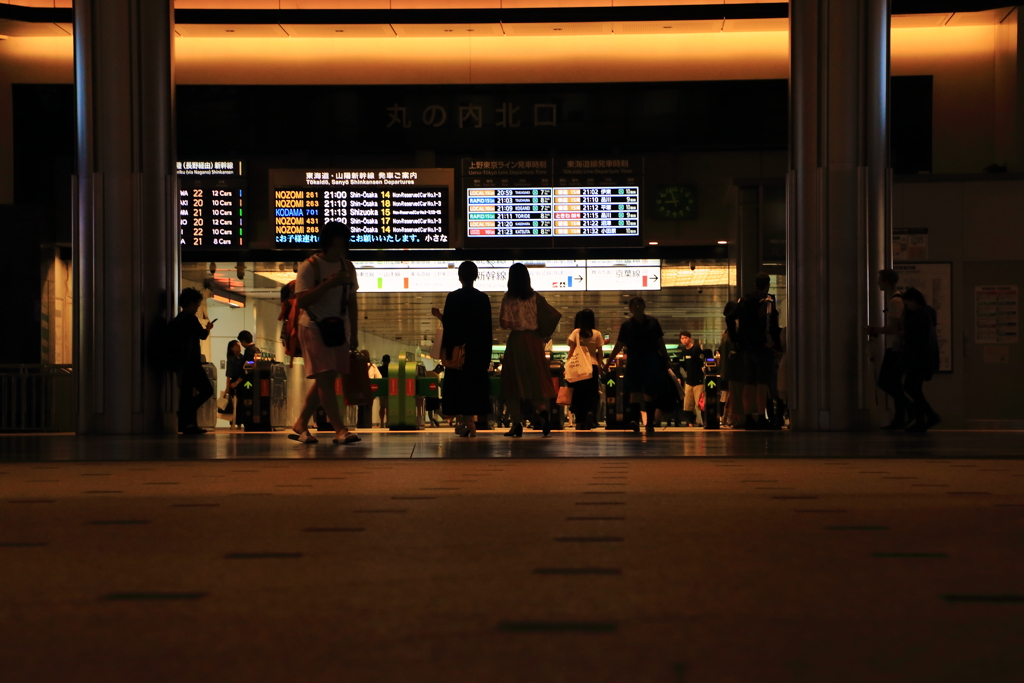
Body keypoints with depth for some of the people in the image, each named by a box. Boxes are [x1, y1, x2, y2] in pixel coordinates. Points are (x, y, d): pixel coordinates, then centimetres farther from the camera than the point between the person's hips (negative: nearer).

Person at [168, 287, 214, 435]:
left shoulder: (176, 320, 14)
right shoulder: (191, 319, -11)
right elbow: (203, 335, -2)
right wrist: (208, 328, 18)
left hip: (180, 363, 9)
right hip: (191, 363, -9)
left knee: (186, 393, 9)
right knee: (207, 390, -6)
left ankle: (187, 424, 8)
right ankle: (186, 416, -12)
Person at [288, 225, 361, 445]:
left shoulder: (347, 267, 10)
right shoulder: (310, 266, -9)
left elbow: (352, 302, 15)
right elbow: (302, 300, -18)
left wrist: (354, 334, 12)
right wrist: (329, 284, -25)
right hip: (313, 327, -6)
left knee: (324, 380, 8)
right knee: (325, 378, -11)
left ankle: (301, 424, 18)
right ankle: (340, 430, -14)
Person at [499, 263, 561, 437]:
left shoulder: (509, 299, -9)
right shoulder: (536, 298, 0)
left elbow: (505, 324, -13)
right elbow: (555, 315, -4)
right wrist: (544, 334, 6)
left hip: (516, 341, -2)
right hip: (534, 340, 3)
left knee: (514, 382, 5)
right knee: (537, 380, 7)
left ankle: (517, 424, 1)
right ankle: (543, 411, -19)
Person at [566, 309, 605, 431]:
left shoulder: (576, 332, 0)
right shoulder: (597, 334, 1)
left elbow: (571, 352, -2)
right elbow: (600, 354, 2)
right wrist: (600, 367, 11)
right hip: (593, 366, 0)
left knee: (579, 394, 7)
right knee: (592, 394, 9)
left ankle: (580, 421, 5)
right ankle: (591, 412, -17)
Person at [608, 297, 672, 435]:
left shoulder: (653, 322, 6)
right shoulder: (626, 325, 6)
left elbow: (661, 343, 10)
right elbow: (619, 346, 9)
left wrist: (666, 360, 5)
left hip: (651, 361, 0)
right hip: (633, 361, 0)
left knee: (650, 392, 2)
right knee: (635, 391, -13)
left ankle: (650, 423, 9)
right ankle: (635, 420, -24)